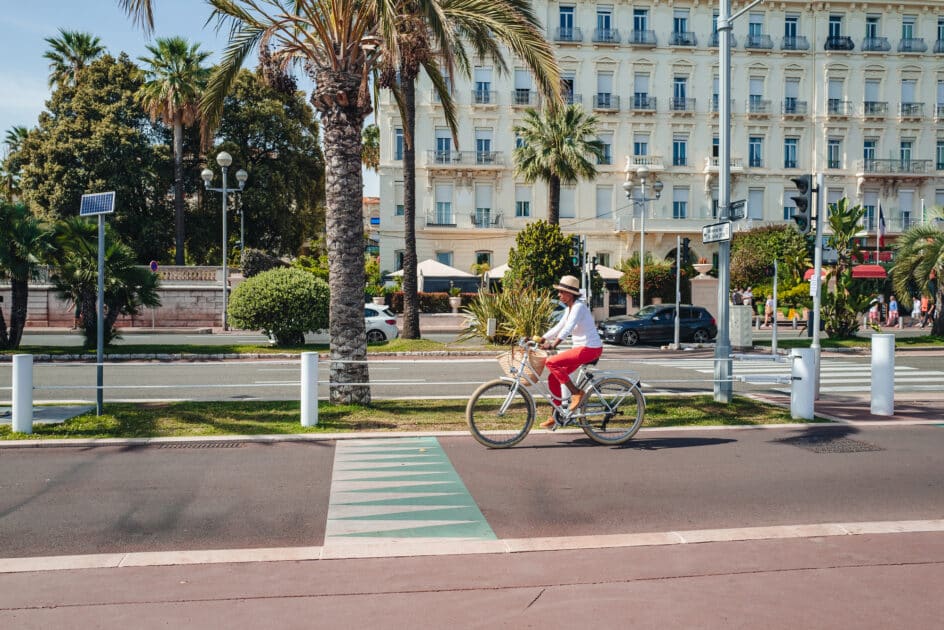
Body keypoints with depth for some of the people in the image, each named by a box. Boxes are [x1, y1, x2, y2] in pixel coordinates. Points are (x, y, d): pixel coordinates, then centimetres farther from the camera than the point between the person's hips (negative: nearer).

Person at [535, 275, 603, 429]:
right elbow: (559, 327, 17)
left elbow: (568, 328, -29)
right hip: (581, 348, 9)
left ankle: (576, 393, -13)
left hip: (590, 348, -9)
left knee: (551, 362, -21)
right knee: (553, 378, 3)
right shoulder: (569, 308, 13)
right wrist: (540, 339, 10)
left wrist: (553, 344, -39)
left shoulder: (579, 306, -16)